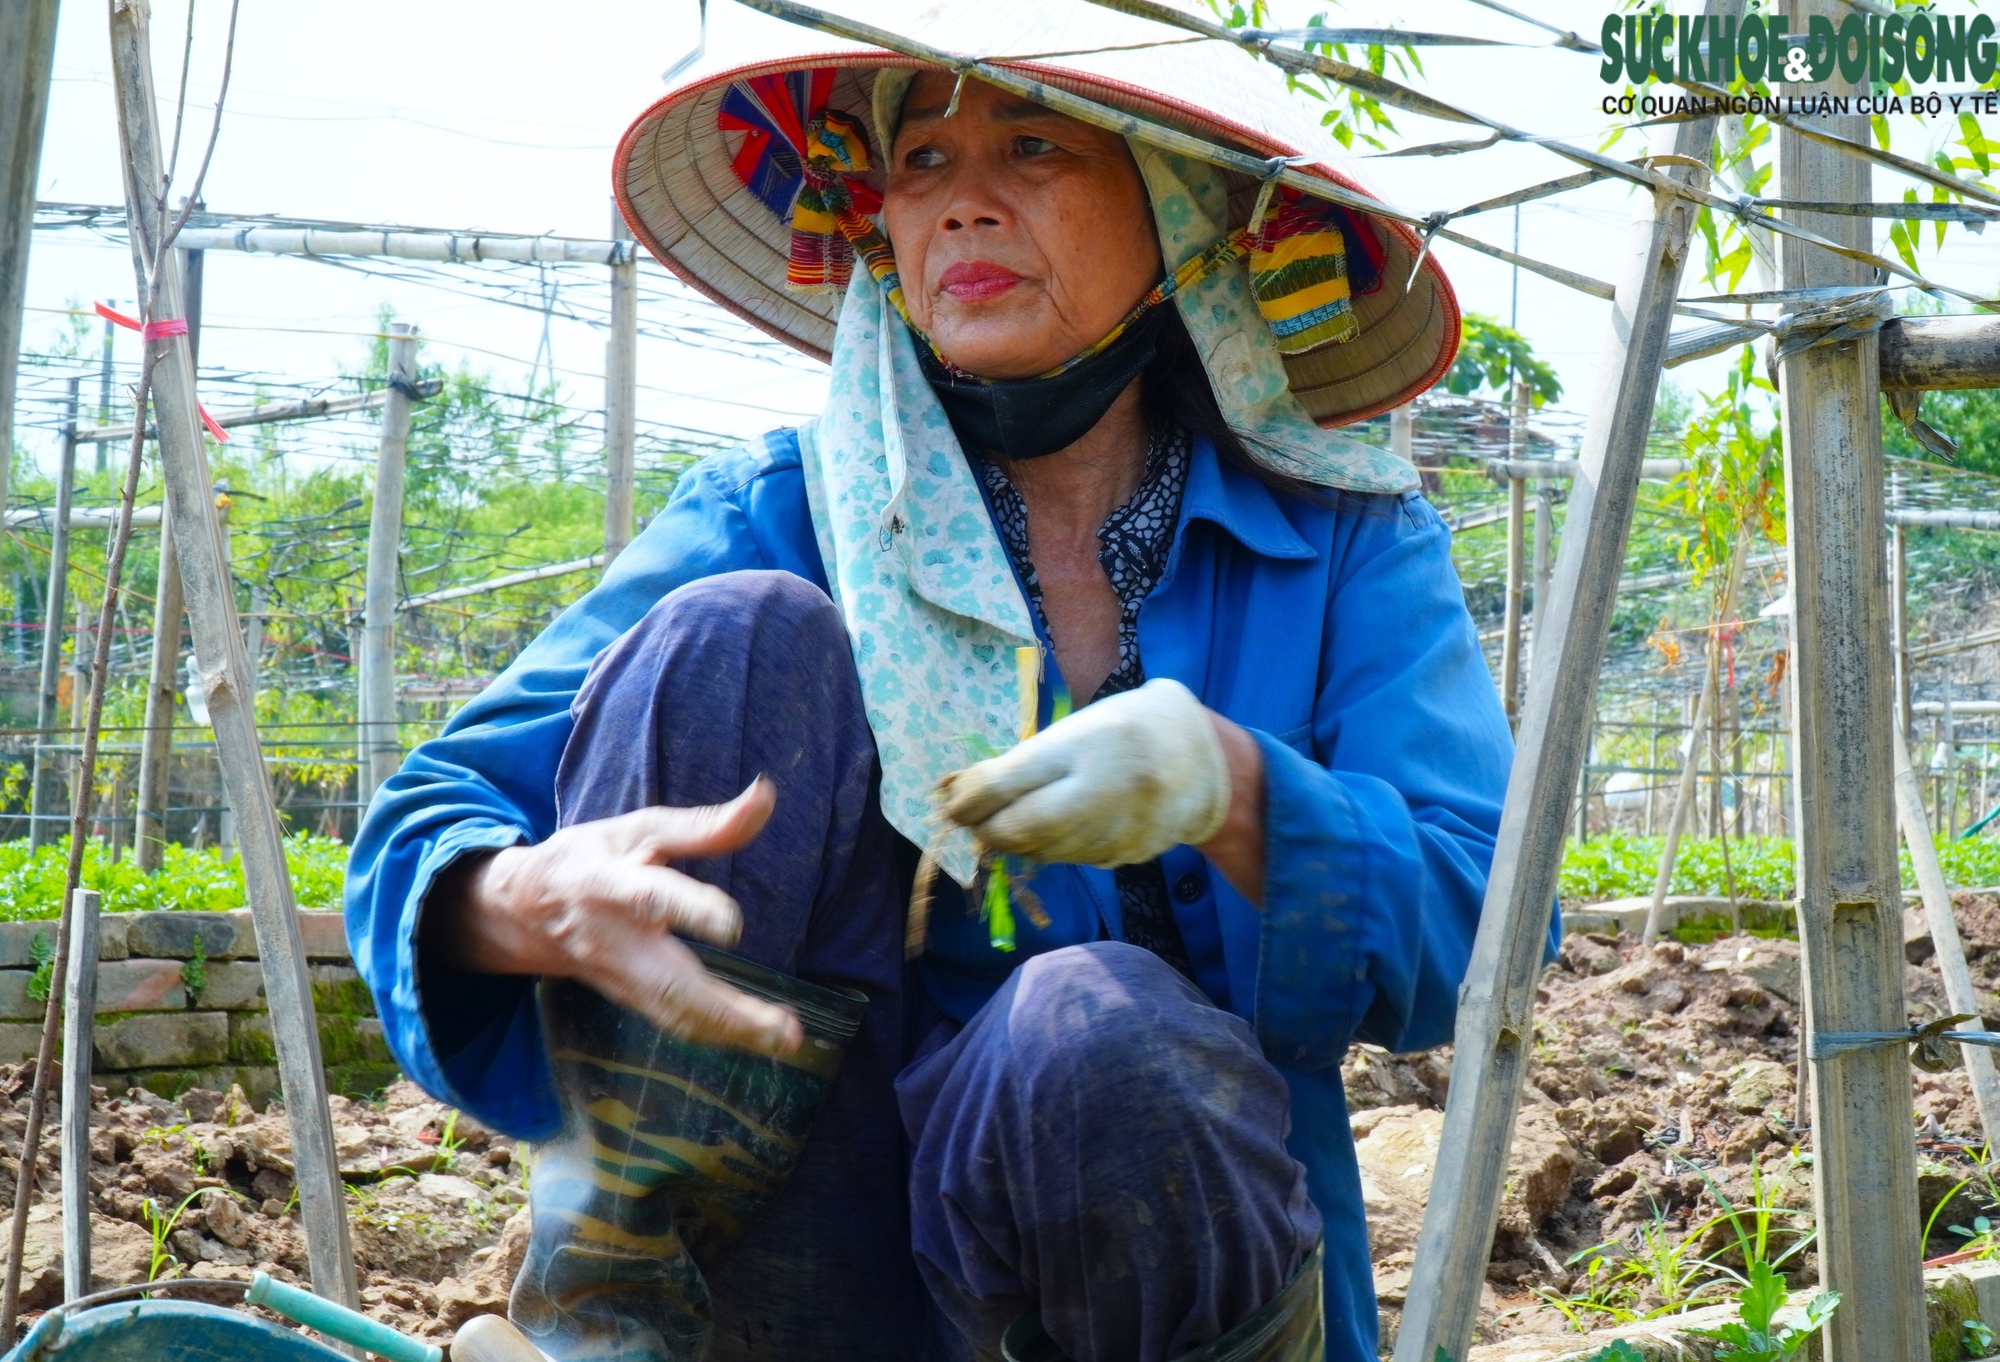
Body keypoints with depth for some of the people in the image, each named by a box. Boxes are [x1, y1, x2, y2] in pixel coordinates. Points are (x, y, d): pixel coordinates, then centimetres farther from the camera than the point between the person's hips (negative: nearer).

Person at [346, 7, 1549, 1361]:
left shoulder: (1341, 540, 2)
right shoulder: (778, 518, 1)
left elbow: (1475, 924, -8)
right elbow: (428, 825, -6)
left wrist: (1229, 790, -29)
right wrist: (536, 904, -31)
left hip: (1176, 1228, 0)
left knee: (1104, 1034, -36)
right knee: (738, 636, -19)